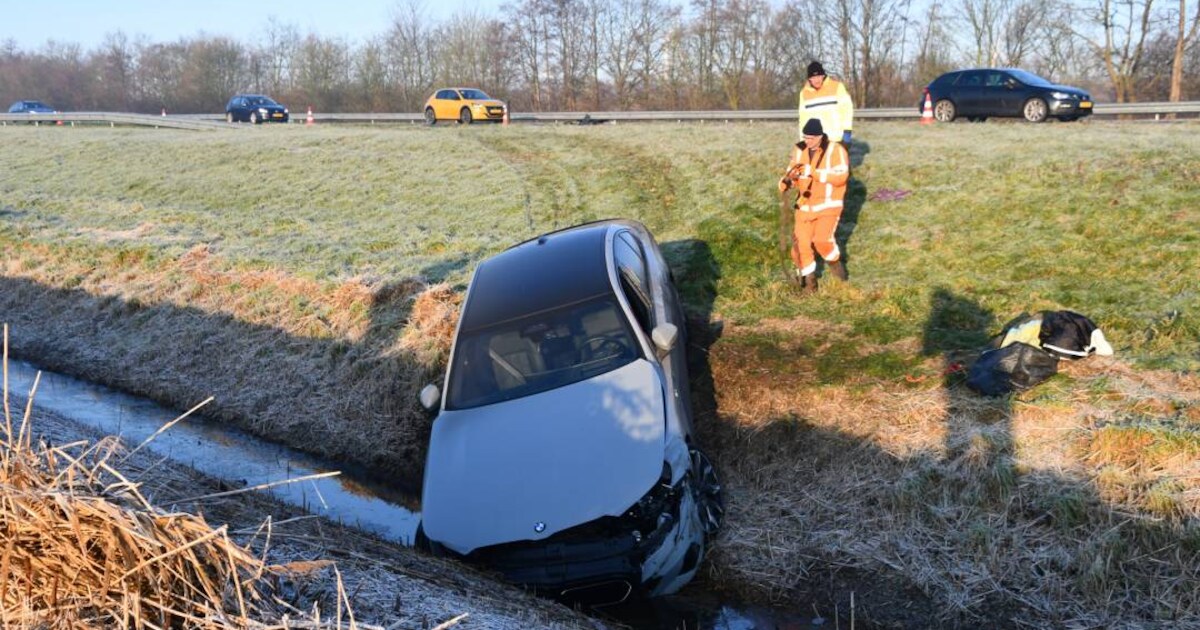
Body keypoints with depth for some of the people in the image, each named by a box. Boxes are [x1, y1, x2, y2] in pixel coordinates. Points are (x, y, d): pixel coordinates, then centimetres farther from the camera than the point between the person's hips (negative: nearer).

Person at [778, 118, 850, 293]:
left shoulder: (836, 150, -11)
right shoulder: (799, 150, 3)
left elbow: (841, 176, -22)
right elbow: (792, 174, 3)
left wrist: (813, 172, -30)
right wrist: (786, 182, -22)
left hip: (828, 204, -4)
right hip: (805, 204, 4)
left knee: (822, 240, -16)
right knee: (800, 241, -1)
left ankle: (834, 261, 18)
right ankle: (809, 277, 19)